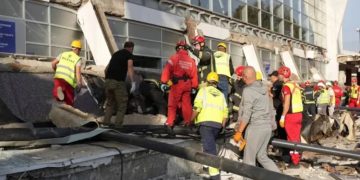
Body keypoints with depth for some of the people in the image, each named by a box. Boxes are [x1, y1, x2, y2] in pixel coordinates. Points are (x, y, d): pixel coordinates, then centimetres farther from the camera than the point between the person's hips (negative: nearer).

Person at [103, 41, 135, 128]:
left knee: (110, 102, 23)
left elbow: (106, 69, 29)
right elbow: (130, 68, -14)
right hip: (118, 82, -6)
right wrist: (133, 83, -22)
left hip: (108, 81, 6)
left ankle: (106, 121, 15)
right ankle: (118, 124, 0)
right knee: (122, 104, 6)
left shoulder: (115, 53, 24)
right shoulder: (129, 55, 4)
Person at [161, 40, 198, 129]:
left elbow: (167, 70, -12)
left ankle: (170, 123, -1)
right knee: (186, 104, 13)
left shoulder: (174, 58, -4)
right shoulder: (191, 60, 8)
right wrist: (194, 87, 12)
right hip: (187, 85, 4)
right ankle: (188, 122, 20)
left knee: (172, 104, 3)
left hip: (176, 84, -3)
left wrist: (164, 82, -11)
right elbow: (194, 75, 7)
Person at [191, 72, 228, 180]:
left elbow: (197, 108, -7)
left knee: (209, 148, -9)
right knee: (211, 144, 25)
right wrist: (222, 126, 19)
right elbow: (225, 113, 11)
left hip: (205, 122, -4)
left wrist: (191, 120, 4)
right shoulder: (221, 94, 19)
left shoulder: (203, 90, 7)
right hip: (217, 123, 5)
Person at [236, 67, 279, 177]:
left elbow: (246, 114, -17)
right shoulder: (264, 87, 9)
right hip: (267, 126, 8)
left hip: (256, 127, -8)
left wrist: (239, 131, -12)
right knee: (262, 156, 19)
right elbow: (270, 108, 15)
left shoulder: (248, 90, -13)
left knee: (249, 159, 4)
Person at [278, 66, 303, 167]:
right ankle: (296, 158, 28)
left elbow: (287, 103, -19)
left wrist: (282, 117, -16)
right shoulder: (296, 85, 11)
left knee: (292, 139, 1)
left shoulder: (286, 86, -14)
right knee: (296, 137, 17)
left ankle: (295, 162, 7)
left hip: (291, 115, -8)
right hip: (299, 113, 8)